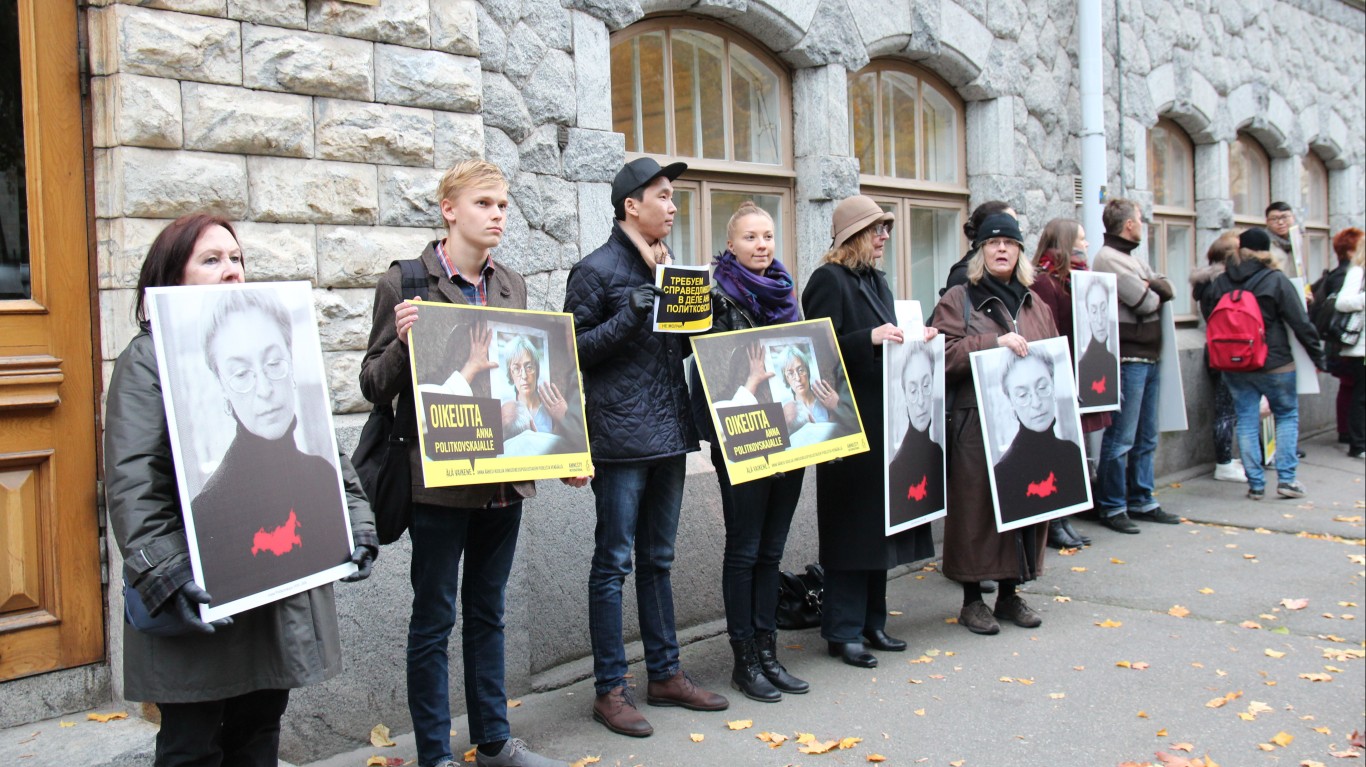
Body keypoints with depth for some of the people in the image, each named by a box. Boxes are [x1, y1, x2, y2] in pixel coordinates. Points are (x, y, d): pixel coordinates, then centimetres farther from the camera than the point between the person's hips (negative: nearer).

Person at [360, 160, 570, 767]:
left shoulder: (511, 285, 10)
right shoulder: (405, 283, -7)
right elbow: (375, 385, -5)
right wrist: (402, 340, -25)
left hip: (505, 474, 6)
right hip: (439, 480, -5)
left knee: (488, 610, 17)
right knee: (434, 617, 5)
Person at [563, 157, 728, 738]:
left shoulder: (671, 266, 15)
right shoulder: (596, 270, -7)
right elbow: (575, 348, -11)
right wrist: (628, 318, -21)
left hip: (669, 432, 7)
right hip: (620, 438, -7)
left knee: (658, 559, 15)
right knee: (613, 563, 0)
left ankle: (665, 674, 25)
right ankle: (610, 689, 9)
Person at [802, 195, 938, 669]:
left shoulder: (876, 281, 18)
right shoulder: (829, 280, -9)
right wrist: (871, 338, -26)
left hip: (883, 417, 9)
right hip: (849, 420, -9)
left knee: (880, 520, 12)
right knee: (851, 525, -4)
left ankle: (871, 621, 22)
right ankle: (842, 631, 6)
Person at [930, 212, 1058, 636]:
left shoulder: (1035, 304, 18)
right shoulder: (958, 299, 2)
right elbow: (943, 353, -11)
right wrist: (994, 342, -18)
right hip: (977, 424, -5)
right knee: (977, 507, -1)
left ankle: (1010, 593, 22)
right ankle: (972, 600, 10)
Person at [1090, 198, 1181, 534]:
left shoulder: (1134, 259, 20)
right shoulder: (1108, 258, -11)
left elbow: (1167, 291, 10)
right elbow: (1146, 302, -16)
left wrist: (1151, 287, -10)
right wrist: (1154, 292, 5)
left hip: (1148, 358, 10)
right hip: (1127, 358, -10)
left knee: (1146, 438, 15)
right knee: (1121, 439, -5)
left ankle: (1141, 501, 23)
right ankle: (1111, 507, 2)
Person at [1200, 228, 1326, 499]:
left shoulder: (1220, 282, 2)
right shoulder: (1276, 280, -9)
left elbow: (1208, 315, 12)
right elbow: (1301, 323, -7)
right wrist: (1318, 356, 1)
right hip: (1274, 364, -3)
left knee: (1246, 420, 7)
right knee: (1287, 416, 11)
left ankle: (1255, 484, 6)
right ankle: (1286, 478, 4)